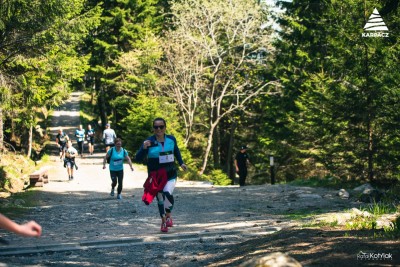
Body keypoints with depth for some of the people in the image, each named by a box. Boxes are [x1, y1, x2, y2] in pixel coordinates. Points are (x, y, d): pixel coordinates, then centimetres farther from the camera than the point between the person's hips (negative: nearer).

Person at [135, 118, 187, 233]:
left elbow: (176, 151, 22)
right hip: (155, 175, 0)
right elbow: (138, 159, -14)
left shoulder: (171, 139, 0)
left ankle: (168, 215, 3)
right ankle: (164, 221, 24)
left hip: (170, 174, 1)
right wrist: (144, 148, -30)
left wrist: (181, 163, 18)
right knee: (160, 198, 6)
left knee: (167, 193, -22)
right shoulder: (149, 142, -10)